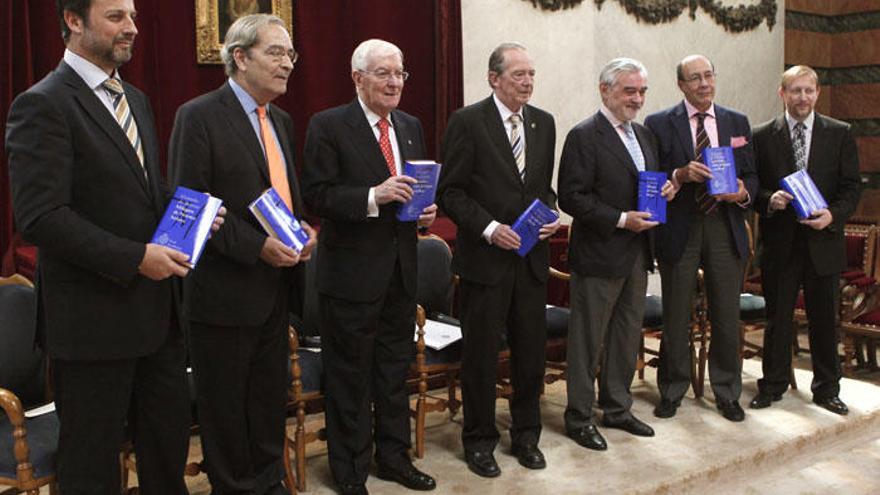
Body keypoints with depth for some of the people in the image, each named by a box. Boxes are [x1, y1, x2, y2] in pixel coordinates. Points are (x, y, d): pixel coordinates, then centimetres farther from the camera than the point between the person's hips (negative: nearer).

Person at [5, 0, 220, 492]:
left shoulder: (136, 100, 13)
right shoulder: (42, 105, -13)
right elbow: (40, 216, -20)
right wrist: (135, 258, -22)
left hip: (157, 308, 8)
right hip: (94, 316, -7)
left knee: (170, 438, 18)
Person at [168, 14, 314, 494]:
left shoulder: (281, 121, 12)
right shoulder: (198, 117, -11)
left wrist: (302, 227, 1)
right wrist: (256, 246, -21)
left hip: (275, 286, 7)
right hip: (225, 289, -7)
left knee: (270, 395, 16)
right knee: (226, 401, 8)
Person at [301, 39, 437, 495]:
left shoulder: (410, 127, 11)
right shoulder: (328, 126, -9)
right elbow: (315, 195, -15)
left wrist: (426, 210, -1)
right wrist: (373, 196, -26)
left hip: (401, 269, 6)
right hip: (352, 271, -6)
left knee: (395, 367, 17)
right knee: (349, 376, 6)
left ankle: (394, 456, 34)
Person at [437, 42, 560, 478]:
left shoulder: (544, 123, 9)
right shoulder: (467, 122, -8)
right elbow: (450, 191, -9)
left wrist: (550, 214, -2)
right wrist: (489, 228, -18)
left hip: (532, 257, 5)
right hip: (485, 257, -5)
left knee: (531, 350, 13)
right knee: (481, 353, 6)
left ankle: (526, 434, 31)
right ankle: (479, 440, 23)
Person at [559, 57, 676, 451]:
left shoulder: (644, 134, 14)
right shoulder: (584, 136, -12)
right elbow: (571, 197, -18)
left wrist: (667, 188, 0)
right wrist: (620, 220, -22)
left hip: (637, 255, 8)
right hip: (599, 256, -8)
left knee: (627, 336, 17)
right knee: (587, 339, 2)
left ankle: (617, 408, 31)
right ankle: (578, 417, 15)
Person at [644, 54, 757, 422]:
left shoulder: (737, 122, 10)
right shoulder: (659, 124, 0)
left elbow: (751, 176, 10)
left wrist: (743, 192, -12)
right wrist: (680, 175, -22)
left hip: (726, 229, 3)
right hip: (679, 230, -2)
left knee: (727, 316, 9)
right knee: (676, 318, 8)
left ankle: (727, 394, 25)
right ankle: (672, 391, 24)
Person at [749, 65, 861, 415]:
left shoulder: (840, 134, 4)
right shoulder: (762, 136, 3)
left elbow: (851, 186, 3)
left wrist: (833, 214, -14)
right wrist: (769, 201, -17)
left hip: (823, 240, 1)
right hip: (779, 242, 0)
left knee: (825, 319, 9)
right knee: (777, 318, 8)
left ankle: (826, 389, 23)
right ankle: (772, 386, 21)